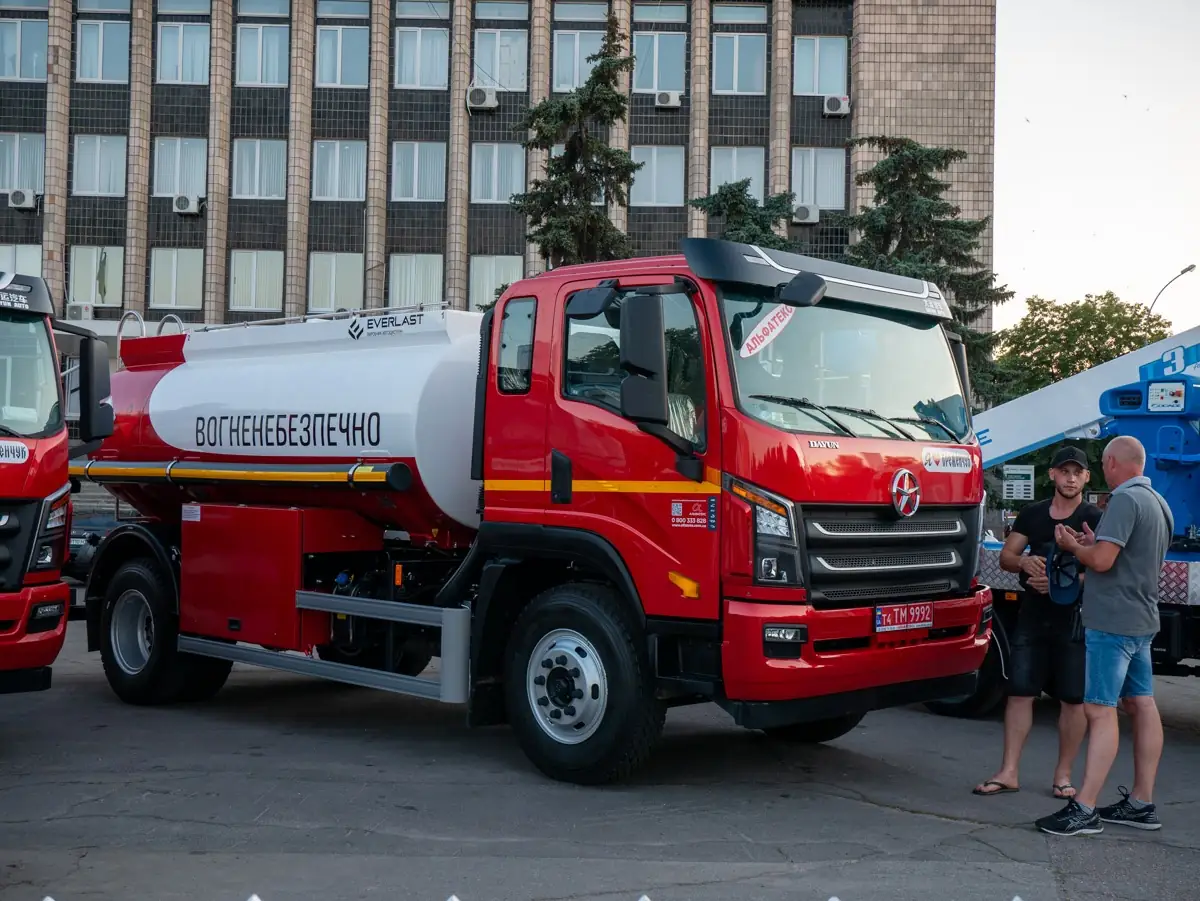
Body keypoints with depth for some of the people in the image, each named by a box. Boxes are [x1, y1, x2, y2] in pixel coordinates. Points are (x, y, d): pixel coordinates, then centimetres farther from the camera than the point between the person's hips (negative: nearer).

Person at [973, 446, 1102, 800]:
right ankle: (1008, 772, 7)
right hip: (1033, 615, 4)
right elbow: (1005, 557, 10)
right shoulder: (1032, 514, 11)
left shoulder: (1094, 519, -3)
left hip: (1075, 618, -3)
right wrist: (1024, 562, -12)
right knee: (1020, 692, 2)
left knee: (1073, 699, 2)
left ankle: (1063, 774, 14)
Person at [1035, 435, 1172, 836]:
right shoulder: (1158, 502, 15)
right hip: (1142, 620, 10)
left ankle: (1084, 809, -12)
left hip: (1113, 620, -10)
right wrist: (1094, 544, 14)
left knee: (1101, 710, -11)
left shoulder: (1125, 500, -16)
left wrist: (1074, 547, -5)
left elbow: (1102, 561, -23)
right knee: (1141, 705, 13)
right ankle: (1141, 803, 21)